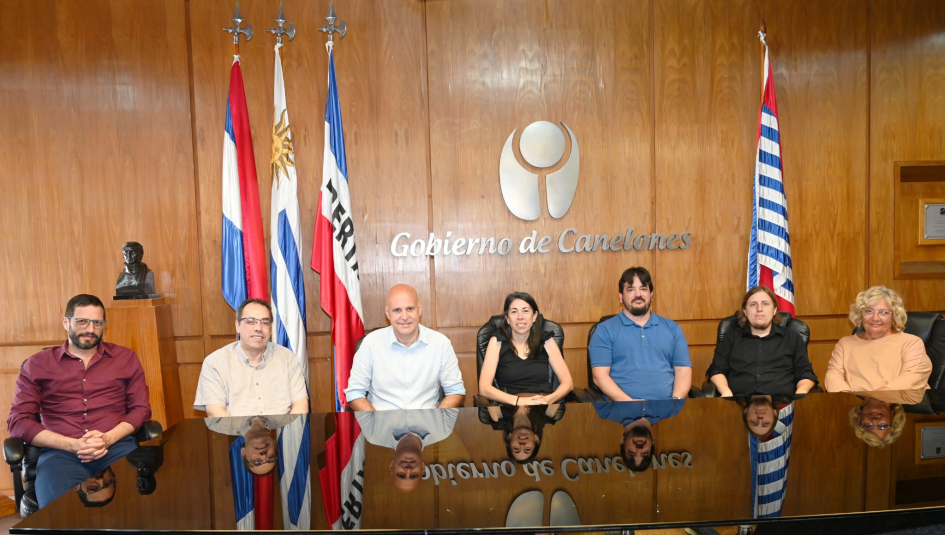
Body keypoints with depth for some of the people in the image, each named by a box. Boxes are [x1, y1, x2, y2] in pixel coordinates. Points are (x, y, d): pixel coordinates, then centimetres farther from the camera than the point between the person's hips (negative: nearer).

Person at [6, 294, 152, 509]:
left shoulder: (125, 358, 17)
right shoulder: (38, 364, 13)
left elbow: (141, 408, 12)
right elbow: (18, 421, 5)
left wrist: (109, 438, -9)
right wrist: (72, 445, -9)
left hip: (117, 446, 1)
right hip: (60, 451, 0)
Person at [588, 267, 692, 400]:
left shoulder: (672, 328, 17)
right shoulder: (605, 330, 6)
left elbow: (683, 370, 12)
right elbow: (600, 375, -2)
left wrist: (676, 400, -6)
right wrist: (629, 403, -14)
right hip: (623, 407, -3)